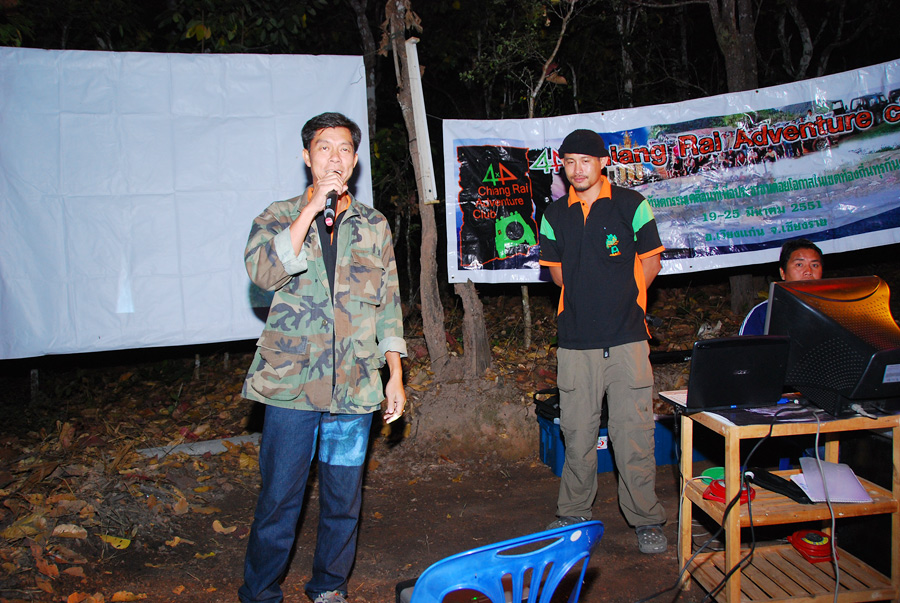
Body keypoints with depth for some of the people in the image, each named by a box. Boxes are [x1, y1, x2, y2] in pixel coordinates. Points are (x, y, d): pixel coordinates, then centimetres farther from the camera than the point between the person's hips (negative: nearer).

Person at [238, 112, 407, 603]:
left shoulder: (374, 225, 11)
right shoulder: (278, 217, 5)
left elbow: (388, 304, 12)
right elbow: (263, 271, -16)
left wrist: (396, 376, 8)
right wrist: (313, 208, -19)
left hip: (356, 388, 2)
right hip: (292, 383, -2)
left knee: (343, 499, 11)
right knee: (278, 498, 5)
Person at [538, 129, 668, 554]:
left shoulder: (631, 205, 2)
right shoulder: (555, 215, 9)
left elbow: (650, 263, 10)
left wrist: (621, 301, 9)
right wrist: (593, 299, 11)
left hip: (626, 338, -2)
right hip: (576, 342, 2)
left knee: (633, 432, 0)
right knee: (577, 433, 9)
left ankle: (646, 521, 15)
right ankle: (573, 515, 24)